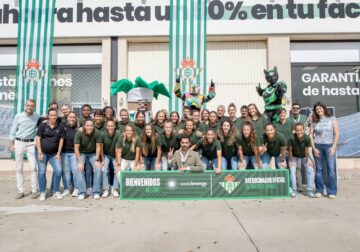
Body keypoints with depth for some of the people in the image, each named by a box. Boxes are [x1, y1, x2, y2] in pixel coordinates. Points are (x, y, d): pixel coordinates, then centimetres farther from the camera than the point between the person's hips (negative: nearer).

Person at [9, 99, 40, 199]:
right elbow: (13, 130, 5)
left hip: (31, 144, -1)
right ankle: (21, 191, 11)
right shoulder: (18, 116, 1)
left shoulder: (37, 116, 2)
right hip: (19, 143, 1)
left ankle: (34, 191, 2)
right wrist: (11, 144, 1)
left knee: (33, 168, -4)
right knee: (19, 168, 4)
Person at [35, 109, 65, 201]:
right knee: (42, 172, 1)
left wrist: (58, 154, -1)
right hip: (42, 152, -1)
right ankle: (42, 192, 13)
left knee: (58, 170, -9)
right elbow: (38, 139, -3)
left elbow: (61, 140, 4)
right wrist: (40, 153, -10)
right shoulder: (42, 126, 0)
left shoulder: (60, 127, 4)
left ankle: (56, 191, 6)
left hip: (54, 153, 2)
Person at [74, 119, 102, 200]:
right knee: (79, 169, -20)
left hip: (93, 154, 0)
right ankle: (81, 192, -9)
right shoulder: (79, 133, -23)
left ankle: (96, 192, -5)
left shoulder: (97, 133, -23)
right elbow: (76, 148, -18)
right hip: (81, 153, 0)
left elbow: (98, 147, -14)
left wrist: (97, 160, -15)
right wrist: (80, 162, -21)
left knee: (98, 169, -17)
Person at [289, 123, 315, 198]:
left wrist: (307, 161, -8)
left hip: (304, 156, 1)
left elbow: (306, 150, -18)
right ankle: (294, 190, -2)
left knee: (310, 170, -9)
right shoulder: (292, 138, -32)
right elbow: (290, 150, -17)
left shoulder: (307, 138, -30)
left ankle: (310, 190, 2)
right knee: (292, 170, -16)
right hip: (294, 156, -1)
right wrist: (291, 161, -9)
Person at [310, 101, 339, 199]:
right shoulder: (314, 122, 9)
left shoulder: (332, 119, 6)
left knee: (331, 169, -6)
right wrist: (314, 148, -4)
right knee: (319, 169, 5)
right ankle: (319, 190, 12)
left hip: (329, 146, -1)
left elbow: (336, 134, 2)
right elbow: (311, 135, 6)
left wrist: (333, 147, -8)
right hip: (317, 146, 1)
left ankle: (332, 192, 1)